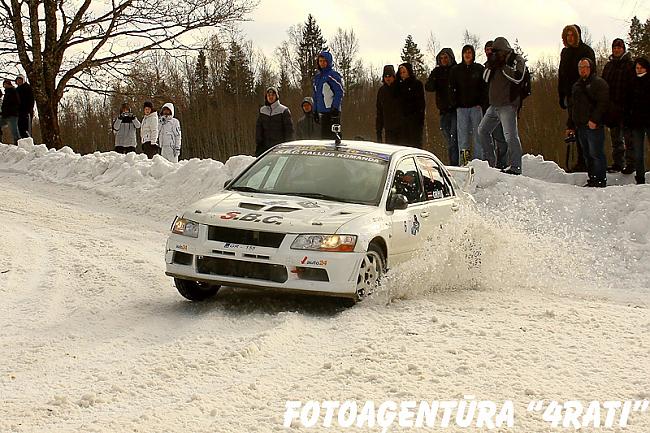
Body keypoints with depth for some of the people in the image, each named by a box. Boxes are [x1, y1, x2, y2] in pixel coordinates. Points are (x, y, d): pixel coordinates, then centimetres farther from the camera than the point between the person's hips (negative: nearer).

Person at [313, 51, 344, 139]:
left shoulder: (333, 75, -6)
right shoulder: (317, 77, 18)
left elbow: (339, 93, -12)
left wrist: (335, 108, -18)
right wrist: (315, 111, 19)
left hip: (332, 112, -8)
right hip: (321, 112, 8)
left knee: (333, 135, -12)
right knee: (324, 135, 10)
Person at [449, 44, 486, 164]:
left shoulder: (479, 69, 8)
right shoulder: (456, 70, 10)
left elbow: (484, 87, 6)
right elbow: (452, 88, 10)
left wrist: (481, 102, -5)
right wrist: (455, 103, -1)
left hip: (476, 106, -1)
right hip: (461, 107, 1)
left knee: (478, 134, -3)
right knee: (462, 133, -3)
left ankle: (479, 158, -2)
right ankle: (463, 159, -4)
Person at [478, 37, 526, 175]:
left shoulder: (517, 60, -3)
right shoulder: (496, 61, 17)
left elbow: (518, 77, -18)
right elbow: (486, 78, 10)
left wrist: (503, 67, -13)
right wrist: (491, 65, -5)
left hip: (508, 105, -9)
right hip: (494, 105, 9)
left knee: (510, 135, -16)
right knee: (483, 130, 16)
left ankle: (515, 167, -16)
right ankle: (490, 161, 24)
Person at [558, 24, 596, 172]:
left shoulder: (586, 51, -4)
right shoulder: (565, 52, 16)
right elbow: (561, 75, 20)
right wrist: (561, 96, 15)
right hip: (571, 95, 6)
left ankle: (586, 163, -7)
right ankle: (582, 162, 9)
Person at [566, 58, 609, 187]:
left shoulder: (599, 83, -4)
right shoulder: (577, 85, 20)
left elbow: (603, 103, -14)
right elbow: (572, 107, 25)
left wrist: (594, 120, -22)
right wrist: (570, 125, 20)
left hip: (594, 126, -8)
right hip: (580, 126, 8)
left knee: (596, 154, -8)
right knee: (587, 156, 10)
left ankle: (601, 181, -5)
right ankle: (592, 180, 16)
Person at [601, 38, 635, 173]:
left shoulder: (630, 65, -3)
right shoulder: (608, 66, 15)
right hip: (612, 107, 6)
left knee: (628, 137, -3)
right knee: (615, 137, 11)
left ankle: (631, 163, 2)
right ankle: (617, 163, 18)